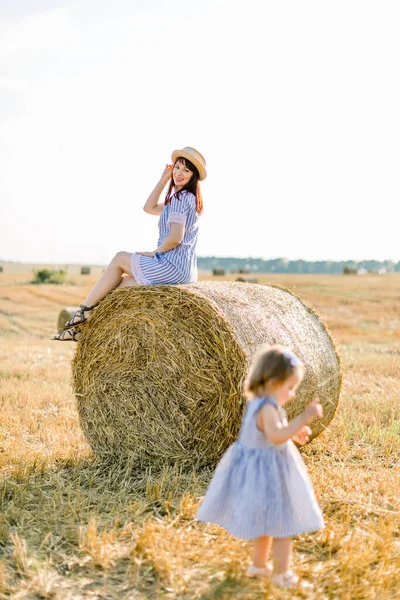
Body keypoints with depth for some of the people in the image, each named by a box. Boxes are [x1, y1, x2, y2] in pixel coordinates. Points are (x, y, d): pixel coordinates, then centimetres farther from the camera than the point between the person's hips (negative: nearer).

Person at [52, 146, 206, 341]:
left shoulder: (181, 198, -12)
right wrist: (164, 179, 17)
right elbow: (149, 208, 23)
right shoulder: (186, 198, 19)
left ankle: (85, 310, 10)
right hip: (184, 271, 9)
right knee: (122, 283, 10)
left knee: (119, 259, 5)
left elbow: (176, 237, -23)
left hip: (173, 267, -9)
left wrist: (155, 253, -7)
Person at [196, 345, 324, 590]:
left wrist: (294, 434, 14)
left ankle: (259, 564, 39)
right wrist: (303, 418, -46)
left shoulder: (257, 404, 6)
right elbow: (276, 435, -44)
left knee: (268, 522, 25)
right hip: (268, 473, -11)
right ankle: (282, 574, 11)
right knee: (282, 525, 0)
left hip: (260, 469, 11)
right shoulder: (267, 408, -26)